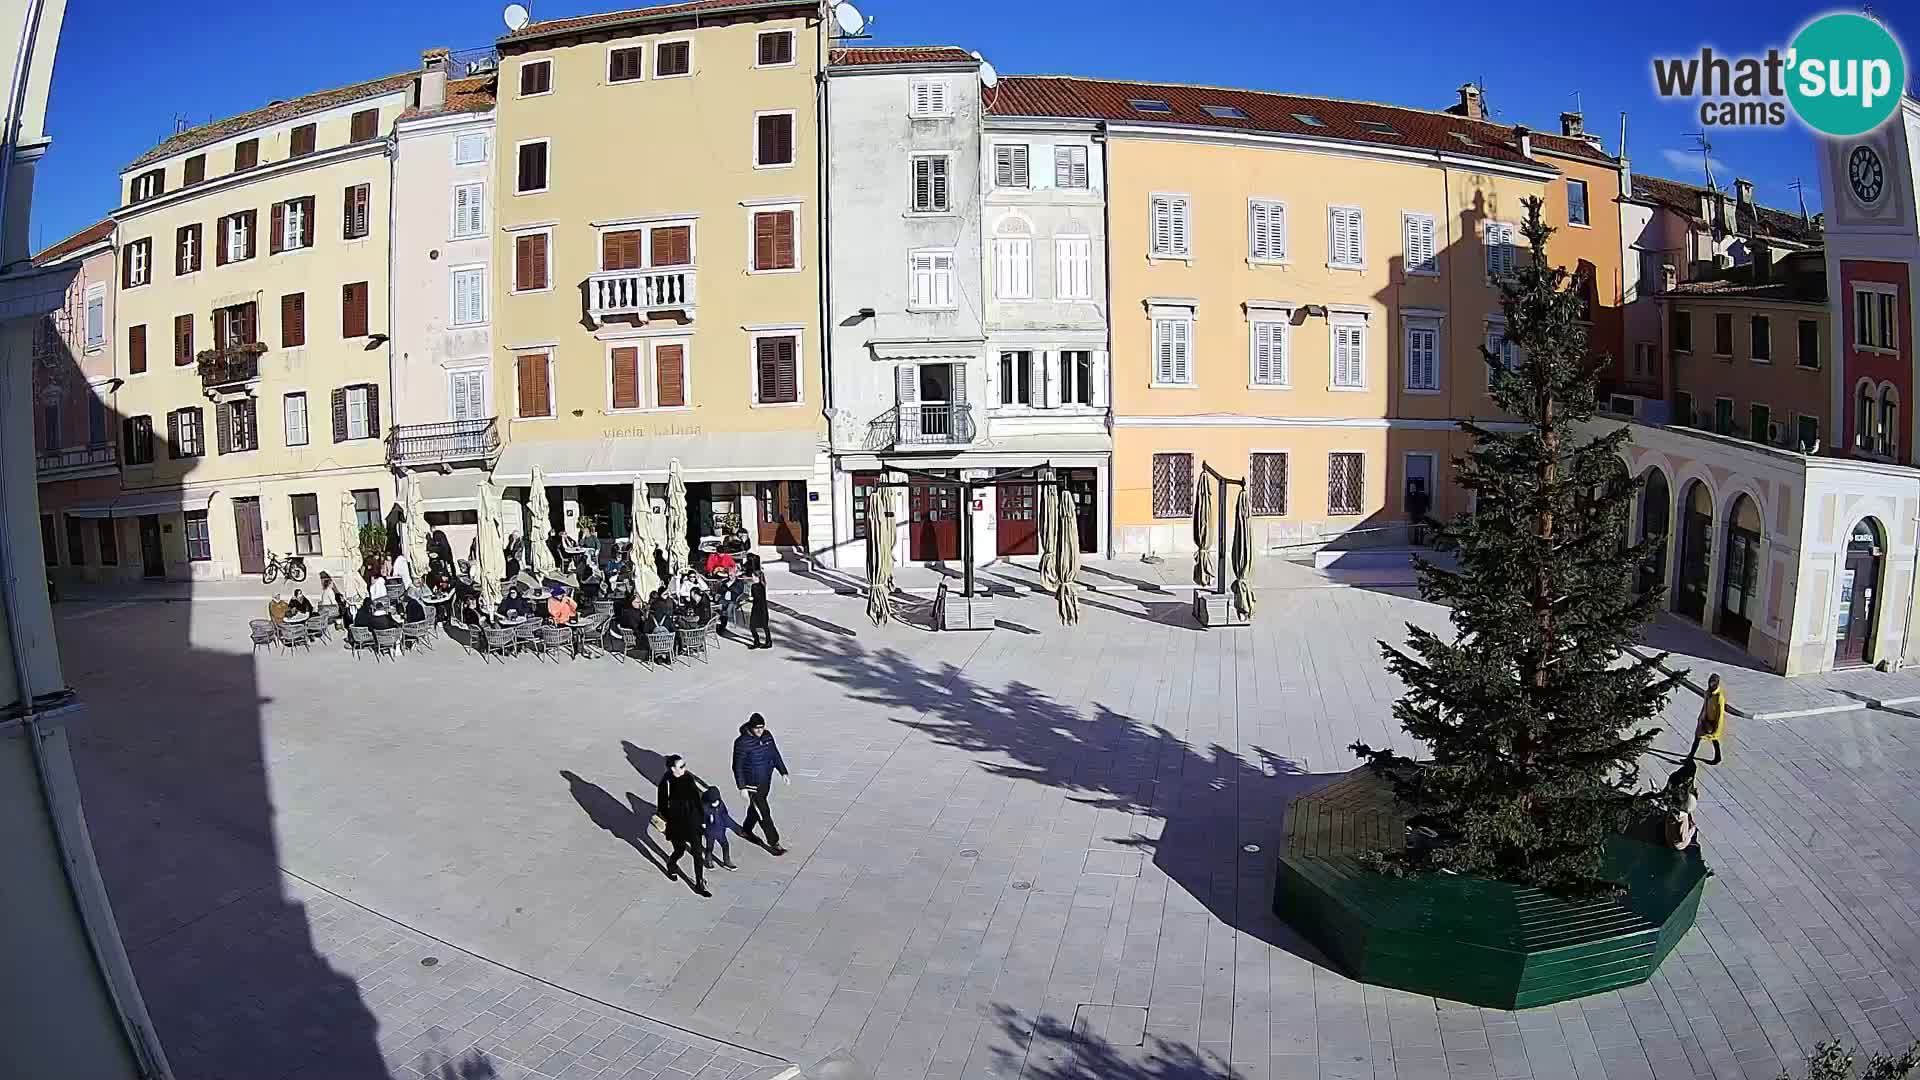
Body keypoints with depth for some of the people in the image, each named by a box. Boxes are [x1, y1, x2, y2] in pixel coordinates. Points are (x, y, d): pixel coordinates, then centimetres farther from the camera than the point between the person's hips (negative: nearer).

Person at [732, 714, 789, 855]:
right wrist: (742, 787, -17)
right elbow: (738, 766, -16)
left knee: (756, 807, 24)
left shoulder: (767, 736, -4)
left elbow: (775, 755, 8)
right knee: (764, 813, -3)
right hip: (752, 784, -7)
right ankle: (773, 843, 6)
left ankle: (746, 830, 47)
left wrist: (784, 773, 7)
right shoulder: (742, 742, -22)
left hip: (766, 781, 7)